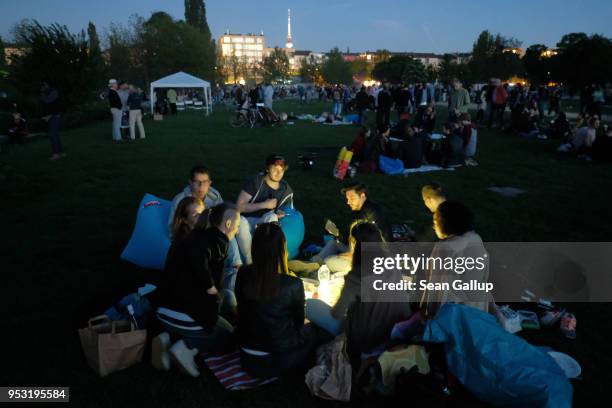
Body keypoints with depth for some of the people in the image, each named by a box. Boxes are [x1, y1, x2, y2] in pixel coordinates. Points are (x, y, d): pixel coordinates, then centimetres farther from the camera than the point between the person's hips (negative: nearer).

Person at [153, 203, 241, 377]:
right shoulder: (215, 240, -12)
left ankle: (167, 338, 8)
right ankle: (187, 347, -6)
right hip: (186, 313, -8)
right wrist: (211, 288, -21)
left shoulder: (201, 236, 14)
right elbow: (196, 257, -34)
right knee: (228, 336, 18)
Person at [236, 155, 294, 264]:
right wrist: (264, 204, -16)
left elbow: (287, 209, 19)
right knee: (240, 222, -40)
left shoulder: (286, 189, 5)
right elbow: (239, 207, -10)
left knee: (271, 218, -37)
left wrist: (280, 214, -6)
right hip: (248, 220, -2)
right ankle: (249, 261, -25)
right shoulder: (255, 181, -8)